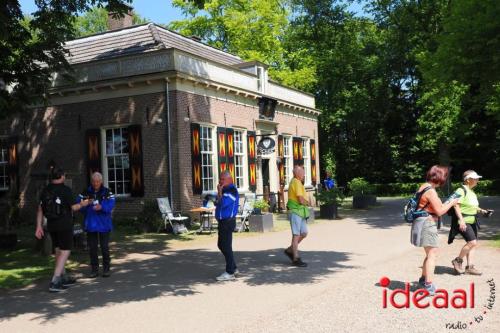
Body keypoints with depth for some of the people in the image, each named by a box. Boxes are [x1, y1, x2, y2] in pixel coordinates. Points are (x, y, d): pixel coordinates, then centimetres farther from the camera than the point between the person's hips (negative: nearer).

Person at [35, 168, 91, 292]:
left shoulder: (45, 190, 4)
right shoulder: (65, 190, -13)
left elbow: (40, 209, 3)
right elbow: (73, 207, -10)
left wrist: (39, 226, 6)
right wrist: (82, 204, 10)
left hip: (51, 226, 6)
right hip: (64, 225, -6)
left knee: (58, 250, 17)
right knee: (65, 251, -2)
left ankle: (64, 277, 29)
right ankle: (54, 282, -11)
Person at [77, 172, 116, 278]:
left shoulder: (107, 192, -1)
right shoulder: (86, 192, 5)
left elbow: (110, 205, -14)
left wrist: (101, 207, -31)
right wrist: (87, 203, -20)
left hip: (104, 224, -2)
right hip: (90, 224, 2)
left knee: (105, 247, 0)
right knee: (92, 248, 7)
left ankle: (106, 268, 12)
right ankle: (94, 269, 17)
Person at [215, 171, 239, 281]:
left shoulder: (231, 191, -15)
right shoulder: (225, 190, 15)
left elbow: (223, 204, -25)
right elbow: (219, 204, 22)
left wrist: (219, 192, -16)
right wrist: (217, 202, 2)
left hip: (228, 221, -10)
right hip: (223, 221, 10)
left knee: (226, 246, -6)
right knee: (221, 245, 16)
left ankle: (230, 272, 1)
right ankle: (233, 268, 26)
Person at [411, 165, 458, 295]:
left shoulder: (423, 187, 12)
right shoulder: (431, 191, -18)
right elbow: (439, 211, -16)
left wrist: (446, 203, 17)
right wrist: (451, 203, -2)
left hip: (424, 223, 10)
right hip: (427, 223, -10)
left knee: (430, 254, 21)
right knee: (432, 254, -8)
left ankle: (423, 279, 33)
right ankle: (429, 285, -9)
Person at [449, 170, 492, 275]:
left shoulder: (472, 192, 17)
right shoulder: (461, 190, -13)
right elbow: (457, 206, -19)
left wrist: (481, 211, 11)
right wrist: (461, 220, -26)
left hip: (472, 221, 10)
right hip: (463, 222, -10)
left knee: (473, 244, 7)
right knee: (472, 242, -16)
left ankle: (469, 267, 14)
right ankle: (457, 261, 1)